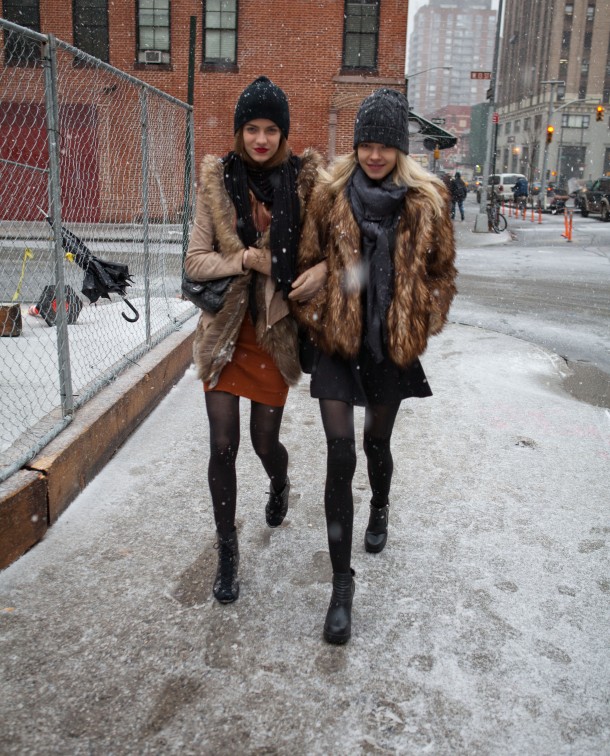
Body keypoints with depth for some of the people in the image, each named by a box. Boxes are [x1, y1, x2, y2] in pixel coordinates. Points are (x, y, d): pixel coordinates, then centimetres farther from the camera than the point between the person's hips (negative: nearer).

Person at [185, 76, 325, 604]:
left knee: (265, 442, 8)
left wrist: (325, 268, -17)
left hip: (276, 331, 0)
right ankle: (227, 551, 21)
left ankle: (280, 484, 48)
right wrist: (248, 259, -17)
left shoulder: (305, 179, -4)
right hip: (225, 330, 1)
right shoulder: (218, 180, -2)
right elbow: (195, 261, -2)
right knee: (223, 446, 1)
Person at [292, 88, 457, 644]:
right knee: (340, 456, -7)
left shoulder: (427, 200, -2)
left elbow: (441, 269, 8)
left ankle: (379, 509, 54)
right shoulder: (330, 195, -3)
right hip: (338, 344, -1)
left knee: (377, 442, 18)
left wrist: (425, 324, 2)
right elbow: (309, 262, 4)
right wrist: (313, 320, -1)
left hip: (394, 345, 1)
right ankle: (342, 583, 4)